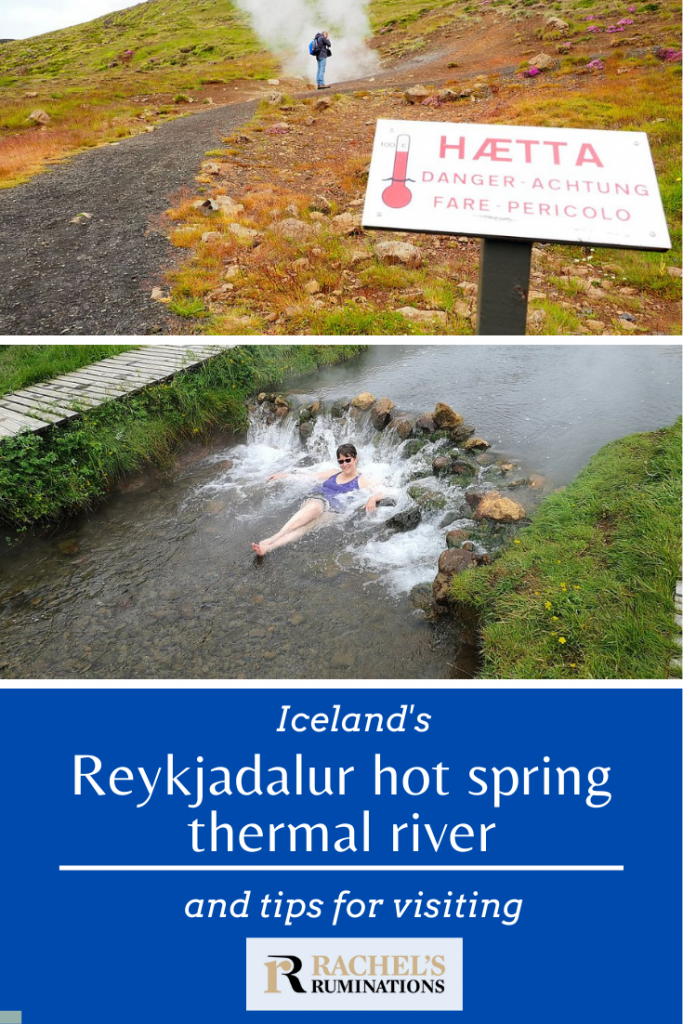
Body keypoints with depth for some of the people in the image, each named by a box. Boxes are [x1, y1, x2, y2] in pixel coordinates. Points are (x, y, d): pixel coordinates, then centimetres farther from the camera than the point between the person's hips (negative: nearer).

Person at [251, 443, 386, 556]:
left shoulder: (362, 480, 14)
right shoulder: (333, 473, 28)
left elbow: (382, 493, 3)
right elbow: (309, 476, 32)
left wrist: (373, 498, -20)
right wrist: (284, 475, 28)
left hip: (335, 509, -2)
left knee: (308, 525, -36)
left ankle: (270, 544, -52)